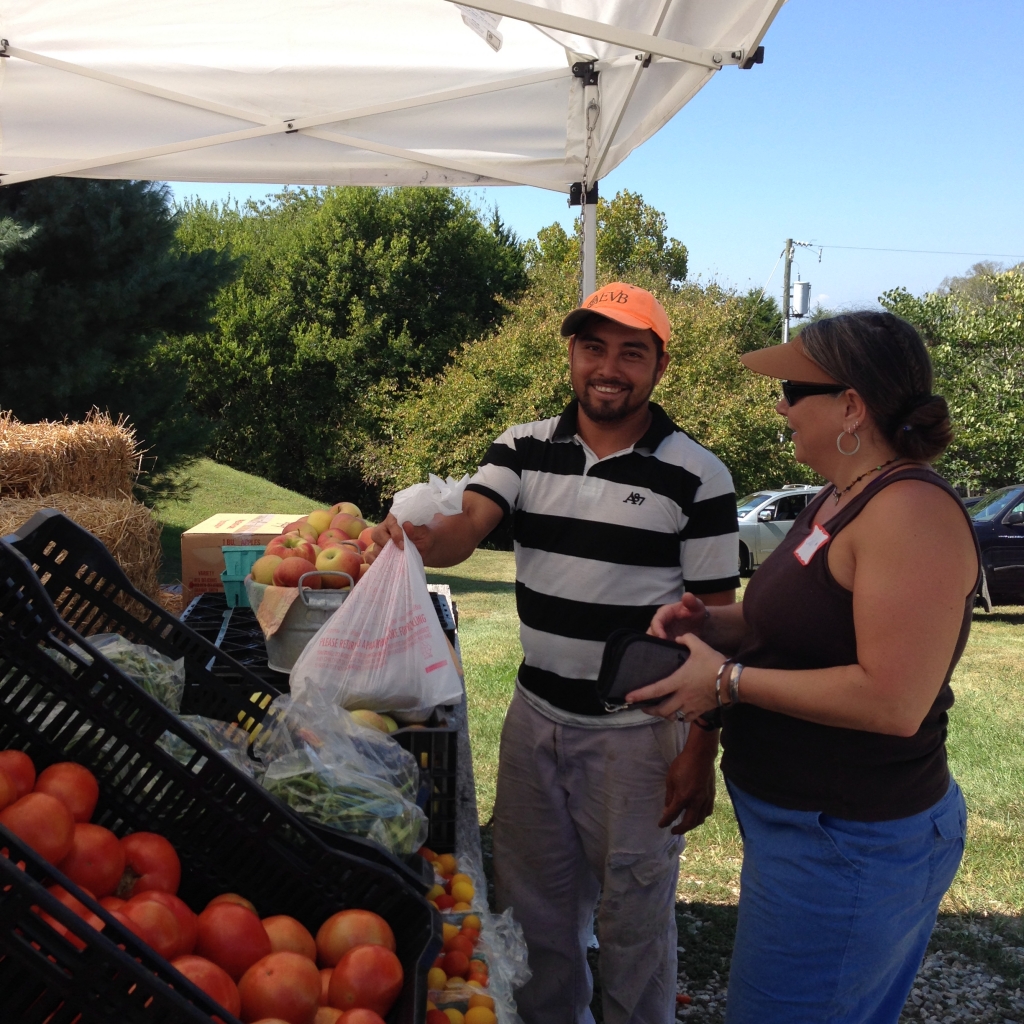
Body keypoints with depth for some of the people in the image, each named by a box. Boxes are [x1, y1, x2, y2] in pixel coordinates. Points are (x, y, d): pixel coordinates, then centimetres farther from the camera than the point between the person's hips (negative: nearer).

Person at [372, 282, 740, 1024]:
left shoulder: (697, 477, -10)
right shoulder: (524, 450, 0)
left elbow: (714, 623, -8)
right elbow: (464, 528, -15)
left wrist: (702, 753, -9)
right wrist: (418, 537, -39)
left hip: (636, 733, -4)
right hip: (535, 716, 4)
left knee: (633, 910, 12)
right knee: (535, 900, 20)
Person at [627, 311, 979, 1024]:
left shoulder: (912, 510, -24)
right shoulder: (844, 499, 8)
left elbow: (893, 701, -29)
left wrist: (729, 680, -22)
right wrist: (716, 625, 2)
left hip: (849, 851, -10)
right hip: (802, 825, 10)